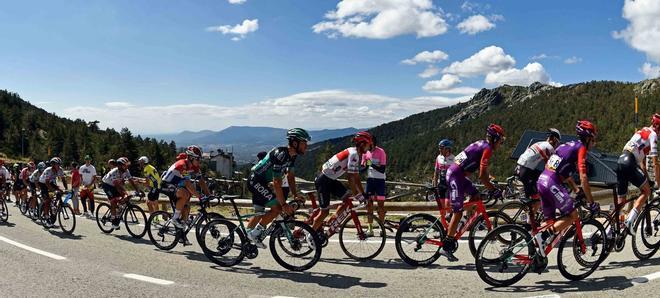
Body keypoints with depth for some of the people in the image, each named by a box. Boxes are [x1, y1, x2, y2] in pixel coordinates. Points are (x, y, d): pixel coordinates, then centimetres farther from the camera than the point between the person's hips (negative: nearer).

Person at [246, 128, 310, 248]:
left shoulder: (292, 155, 1)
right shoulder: (281, 154, -27)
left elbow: (290, 176, 10)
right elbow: (277, 182, -29)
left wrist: (295, 195, 1)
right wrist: (284, 204, -28)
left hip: (260, 182, 10)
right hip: (255, 180, -10)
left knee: (259, 212, 17)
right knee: (277, 207, -16)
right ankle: (254, 234, -6)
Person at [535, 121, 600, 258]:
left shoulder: (568, 145, 25)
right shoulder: (581, 148, -1)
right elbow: (583, 178, -9)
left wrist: (577, 190, 30)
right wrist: (592, 203, -4)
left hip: (542, 180, 9)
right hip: (552, 183, -9)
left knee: (549, 220, 16)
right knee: (573, 216, -3)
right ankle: (543, 236, -14)